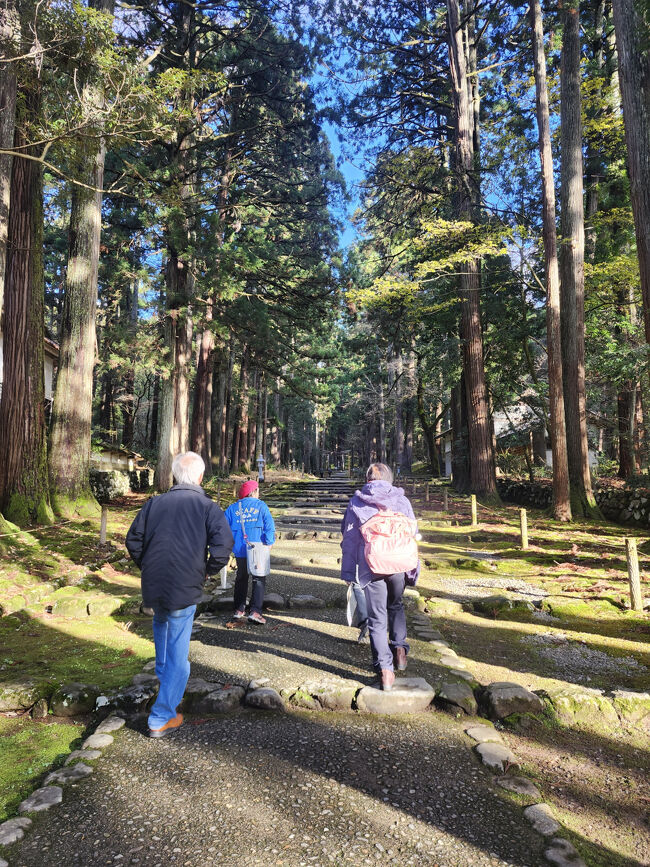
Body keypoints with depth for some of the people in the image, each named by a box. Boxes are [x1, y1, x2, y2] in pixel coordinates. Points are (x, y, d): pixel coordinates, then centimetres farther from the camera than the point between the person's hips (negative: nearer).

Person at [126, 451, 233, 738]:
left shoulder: (154, 503, 4)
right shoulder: (207, 507, -7)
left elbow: (133, 539, 7)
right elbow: (223, 544, -17)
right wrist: (208, 571, 0)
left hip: (153, 586, 5)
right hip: (185, 590, -4)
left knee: (161, 626, 33)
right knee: (178, 652, 5)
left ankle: (163, 677, 50)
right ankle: (161, 718, 11)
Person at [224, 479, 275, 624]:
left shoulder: (232, 508, 6)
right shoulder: (261, 506, -2)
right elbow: (269, 526, -9)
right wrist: (269, 543, 0)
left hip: (239, 551, 3)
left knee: (241, 578, 19)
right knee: (259, 579, 5)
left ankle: (239, 610, 20)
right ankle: (255, 611, -6)